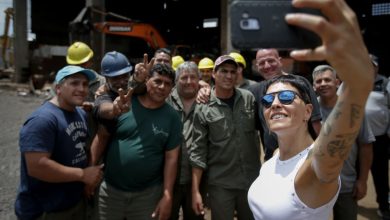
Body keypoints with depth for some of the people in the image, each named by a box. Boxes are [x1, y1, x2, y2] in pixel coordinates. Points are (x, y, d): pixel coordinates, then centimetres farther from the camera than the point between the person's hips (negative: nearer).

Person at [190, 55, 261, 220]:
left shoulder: (249, 99, -1)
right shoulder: (203, 109, -7)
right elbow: (198, 151, -7)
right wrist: (195, 191, -9)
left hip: (252, 179, 3)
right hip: (220, 183, -2)